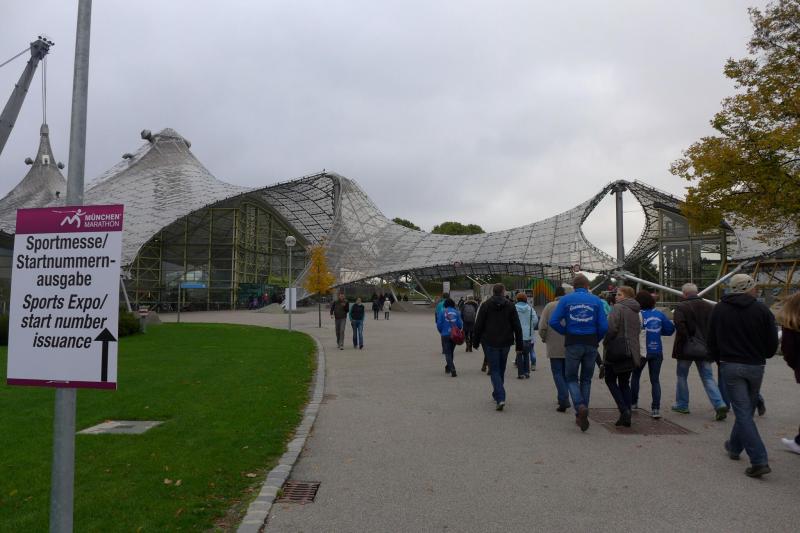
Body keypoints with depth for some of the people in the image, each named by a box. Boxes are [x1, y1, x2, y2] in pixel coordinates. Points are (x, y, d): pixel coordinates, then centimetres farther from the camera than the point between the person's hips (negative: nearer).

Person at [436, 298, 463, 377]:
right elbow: (460, 324, 0)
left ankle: (452, 370, -15)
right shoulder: (456, 312, 1)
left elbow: (439, 324, -5)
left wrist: (441, 332, 14)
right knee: (451, 352, 20)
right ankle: (448, 367, 35)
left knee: (447, 353, 0)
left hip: (445, 335, -3)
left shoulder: (443, 312, -5)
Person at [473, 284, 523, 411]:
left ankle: (500, 398, -15)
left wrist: (475, 342, 4)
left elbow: (478, 325, -5)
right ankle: (497, 394, 30)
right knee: (501, 369, 18)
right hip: (505, 343, 3)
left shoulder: (485, 305, -3)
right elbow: (517, 327, 0)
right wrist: (519, 345, 4)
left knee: (494, 370, -1)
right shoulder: (510, 306, 2)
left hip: (490, 343, -3)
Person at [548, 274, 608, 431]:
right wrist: (596, 339, 12)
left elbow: (553, 321, -9)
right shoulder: (596, 300, 2)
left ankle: (580, 406, -15)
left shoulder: (565, 299, -1)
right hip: (591, 345, 2)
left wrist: (565, 332, 7)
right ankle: (581, 416, 19)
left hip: (572, 344, -2)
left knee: (571, 378, 10)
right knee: (586, 379, 16)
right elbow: (604, 326, -5)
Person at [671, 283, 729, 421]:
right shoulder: (710, 307, 7)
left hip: (686, 348, -4)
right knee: (708, 378, 8)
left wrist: (687, 339, -15)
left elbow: (680, 325, -24)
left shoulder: (681, 307, -10)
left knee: (682, 376, 12)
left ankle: (682, 405, 21)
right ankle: (720, 404, -9)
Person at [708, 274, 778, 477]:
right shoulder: (762, 310, -5)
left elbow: (712, 342, 4)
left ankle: (759, 460, -8)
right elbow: (772, 343, -2)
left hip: (730, 366, -1)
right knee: (746, 409, 18)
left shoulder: (719, 309, -1)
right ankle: (734, 446, 34)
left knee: (743, 412, -2)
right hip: (755, 367, 1)